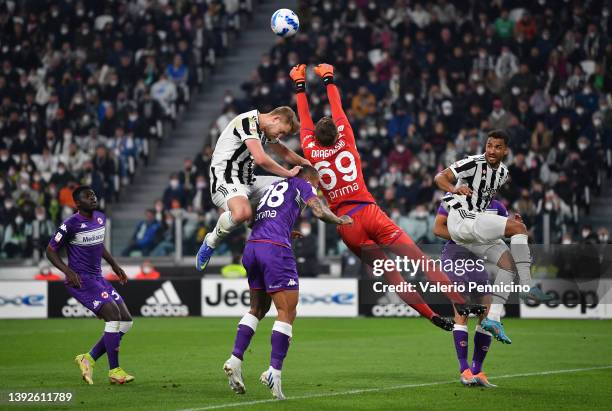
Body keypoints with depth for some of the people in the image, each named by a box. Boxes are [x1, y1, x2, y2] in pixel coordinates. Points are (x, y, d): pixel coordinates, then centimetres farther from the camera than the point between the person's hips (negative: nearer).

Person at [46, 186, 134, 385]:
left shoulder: (100, 218, 10)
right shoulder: (71, 224, -13)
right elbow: (51, 250, -7)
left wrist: (115, 266, 22)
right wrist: (68, 271, -19)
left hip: (97, 278, 8)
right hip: (80, 280, -8)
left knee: (126, 321, 2)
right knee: (113, 313, -22)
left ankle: (88, 359, 12)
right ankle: (114, 371, -14)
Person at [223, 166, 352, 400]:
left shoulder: (273, 186, 31)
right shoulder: (302, 184, 12)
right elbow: (321, 213, -2)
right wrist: (341, 221, 17)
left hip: (251, 247, 7)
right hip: (275, 249, -7)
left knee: (258, 309, 20)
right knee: (287, 313, -5)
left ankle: (235, 361, 9)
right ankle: (274, 372, -14)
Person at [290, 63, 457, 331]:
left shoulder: (311, 153, 5)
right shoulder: (345, 143, 4)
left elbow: (305, 121, 20)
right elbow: (338, 110, 19)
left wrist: (300, 84, 31)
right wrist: (328, 78, 32)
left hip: (345, 225, 1)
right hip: (369, 212, -1)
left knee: (391, 275, 0)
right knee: (418, 258, -5)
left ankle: (432, 316, -8)